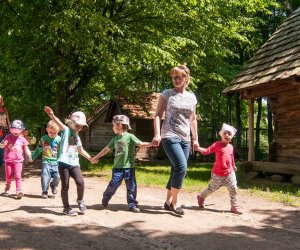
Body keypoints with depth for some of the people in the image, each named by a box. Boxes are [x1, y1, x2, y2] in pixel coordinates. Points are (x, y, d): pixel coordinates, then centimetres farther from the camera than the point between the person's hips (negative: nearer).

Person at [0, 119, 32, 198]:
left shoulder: (22, 139, 1)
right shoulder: (8, 137, 0)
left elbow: (26, 149, 6)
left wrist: (30, 156, -11)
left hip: (18, 161, -1)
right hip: (8, 160, 1)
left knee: (18, 176, -12)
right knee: (8, 176, 12)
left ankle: (19, 191, -15)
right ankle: (7, 189, 35)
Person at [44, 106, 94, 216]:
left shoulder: (77, 137, 18)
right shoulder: (66, 130, -2)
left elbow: (81, 150, 33)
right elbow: (59, 123, -24)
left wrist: (90, 158, 38)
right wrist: (52, 115, -44)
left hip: (74, 163, 5)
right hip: (64, 162, -5)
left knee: (80, 182, -12)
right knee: (65, 186, 0)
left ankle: (80, 200, 13)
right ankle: (66, 208, 15)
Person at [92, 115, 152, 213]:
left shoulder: (130, 136, -4)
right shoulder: (115, 139, 11)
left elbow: (141, 144, -11)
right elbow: (107, 149, 20)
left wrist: (151, 143, -27)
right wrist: (96, 157, 27)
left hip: (129, 167, -3)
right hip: (118, 167, 3)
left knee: (131, 187, 1)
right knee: (114, 184, -1)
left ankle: (132, 205, 11)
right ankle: (105, 198, 22)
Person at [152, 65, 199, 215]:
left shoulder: (192, 97, 12)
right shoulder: (167, 94, 0)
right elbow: (158, 115, -3)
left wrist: (195, 139, 17)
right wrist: (157, 134, -14)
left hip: (185, 139, 5)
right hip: (170, 137, -5)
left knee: (176, 170, 8)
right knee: (181, 167, -18)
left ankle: (168, 202, 20)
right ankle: (175, 201, -4)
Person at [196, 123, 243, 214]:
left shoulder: (231, 147, 6)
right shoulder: (217, 144, -10)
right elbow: (207, 150, -17)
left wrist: (233, 166, 33)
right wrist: (199, 148, -33)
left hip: (229, 173, 4)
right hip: (218, 173, -4)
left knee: (233, 189, -1)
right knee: (211, 188, 10)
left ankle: (234, 206, 10)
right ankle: (201, 197, 36)